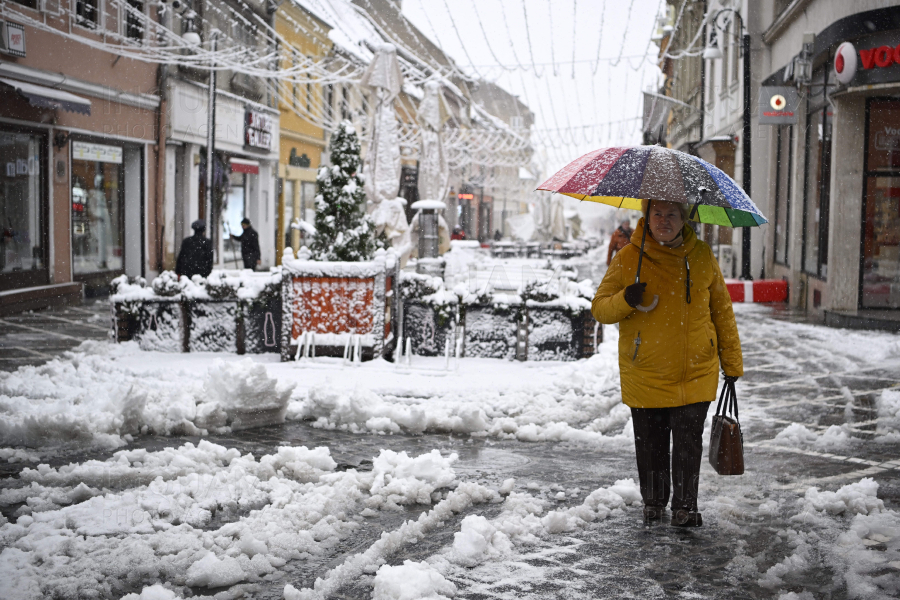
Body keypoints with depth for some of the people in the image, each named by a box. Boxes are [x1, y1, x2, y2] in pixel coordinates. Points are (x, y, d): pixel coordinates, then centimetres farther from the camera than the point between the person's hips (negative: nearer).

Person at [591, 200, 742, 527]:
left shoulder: (702, 256, 3)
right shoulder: (628, 258, -3)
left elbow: (722, 310, 11)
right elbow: (600, 308, -1)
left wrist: (732, 362, 13)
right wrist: (625, 301, -23)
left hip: (695, 374, 1)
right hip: (644, 375, -1)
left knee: (689, 442, 1)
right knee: (650, 444, 8)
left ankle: (685, 506, 18)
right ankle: (653, 503, 29)